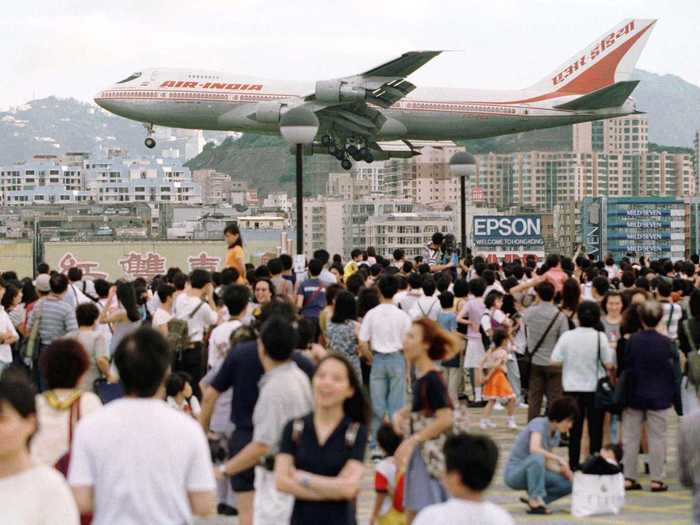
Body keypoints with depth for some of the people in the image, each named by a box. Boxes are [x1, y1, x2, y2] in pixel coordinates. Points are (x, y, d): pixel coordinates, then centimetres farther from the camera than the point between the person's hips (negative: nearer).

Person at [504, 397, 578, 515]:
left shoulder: (556, 434, 5)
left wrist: (564, 470, -12)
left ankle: (534, 500, 0)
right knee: (537, 458, -38)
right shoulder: (539, 424, -19)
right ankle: (535, 500, -30)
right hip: (514, 473, -8)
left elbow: (548, 463, 5)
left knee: (569, 484, -8)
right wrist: (559, 459, -32)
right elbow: (534, 449, -37)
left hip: (533, 472, 8)